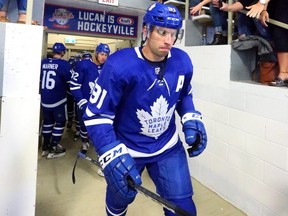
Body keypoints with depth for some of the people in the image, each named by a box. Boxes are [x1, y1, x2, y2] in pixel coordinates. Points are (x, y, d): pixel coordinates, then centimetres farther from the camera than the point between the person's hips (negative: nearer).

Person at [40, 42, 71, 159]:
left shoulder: (43, 62, 3)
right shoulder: (63, 64, -14)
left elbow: (39, 79, 14)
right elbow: (70, 81, -9)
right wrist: (64, 87, 11)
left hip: (44, 99, 6)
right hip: (58, 99, -6)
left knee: (47, 121, 18)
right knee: (60, 122, 8)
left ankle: (45, 147, 26)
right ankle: (53, 149, 10)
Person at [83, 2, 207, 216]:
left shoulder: (182, 62, -9)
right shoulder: (119, 65, -25)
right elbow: (96, 115, -22)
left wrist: (191, 119, -6)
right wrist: (112, 155, -31)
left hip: (168, 147, 3)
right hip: (125, 148, -2)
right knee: (120, 198, 22)